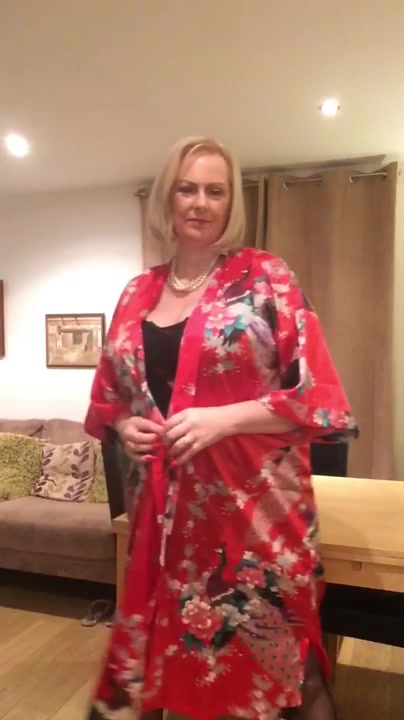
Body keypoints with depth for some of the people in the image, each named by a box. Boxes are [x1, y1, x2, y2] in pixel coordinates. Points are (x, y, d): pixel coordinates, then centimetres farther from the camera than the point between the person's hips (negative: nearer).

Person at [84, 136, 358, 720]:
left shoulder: (264, 278, -5)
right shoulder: (138, 292, 8)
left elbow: (318, 394, -9)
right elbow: (108, 393, 17)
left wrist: (221, 419, -19)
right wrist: (124, 426, -4)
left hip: (252, 503, -4)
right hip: (164, 505, 4)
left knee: (265, 658, 10)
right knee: (160, 653, 17)